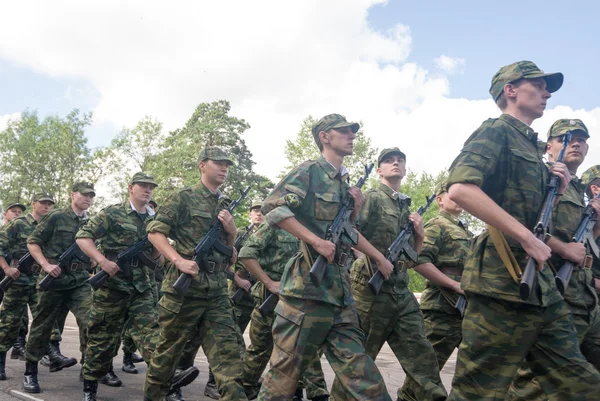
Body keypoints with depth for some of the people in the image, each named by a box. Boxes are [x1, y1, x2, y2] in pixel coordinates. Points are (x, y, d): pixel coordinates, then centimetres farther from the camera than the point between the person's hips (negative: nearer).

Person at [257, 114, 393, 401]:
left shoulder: (344, 183, 19)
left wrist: (379, 258, 19)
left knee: (359, 370, 7)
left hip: (339, 289, 8)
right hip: (308, 284, -8)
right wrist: (316, 241, -20)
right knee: (286, 370, 1)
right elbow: (272, 208, -18)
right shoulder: (310, 171, -4)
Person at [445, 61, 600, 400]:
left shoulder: (531, 146, 23)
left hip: (542, 285, 9)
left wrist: (557, 192, 10)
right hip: (503, 280, -9)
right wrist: (526, 237, -22)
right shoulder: (496, 132, -5)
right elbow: (460, 188, -24)